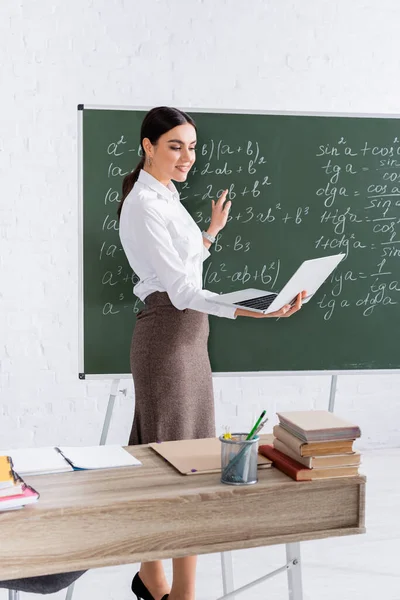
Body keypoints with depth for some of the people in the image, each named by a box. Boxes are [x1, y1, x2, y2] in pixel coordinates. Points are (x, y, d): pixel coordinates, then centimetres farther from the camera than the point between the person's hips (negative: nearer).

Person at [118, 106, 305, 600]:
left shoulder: (167, 198, 15)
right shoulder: (144, 205, -15)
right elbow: (180, 289, -23)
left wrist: (211, 231, 20)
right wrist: (251, 311, -32)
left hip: (187, 334, 9)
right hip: (167, 333, -9)